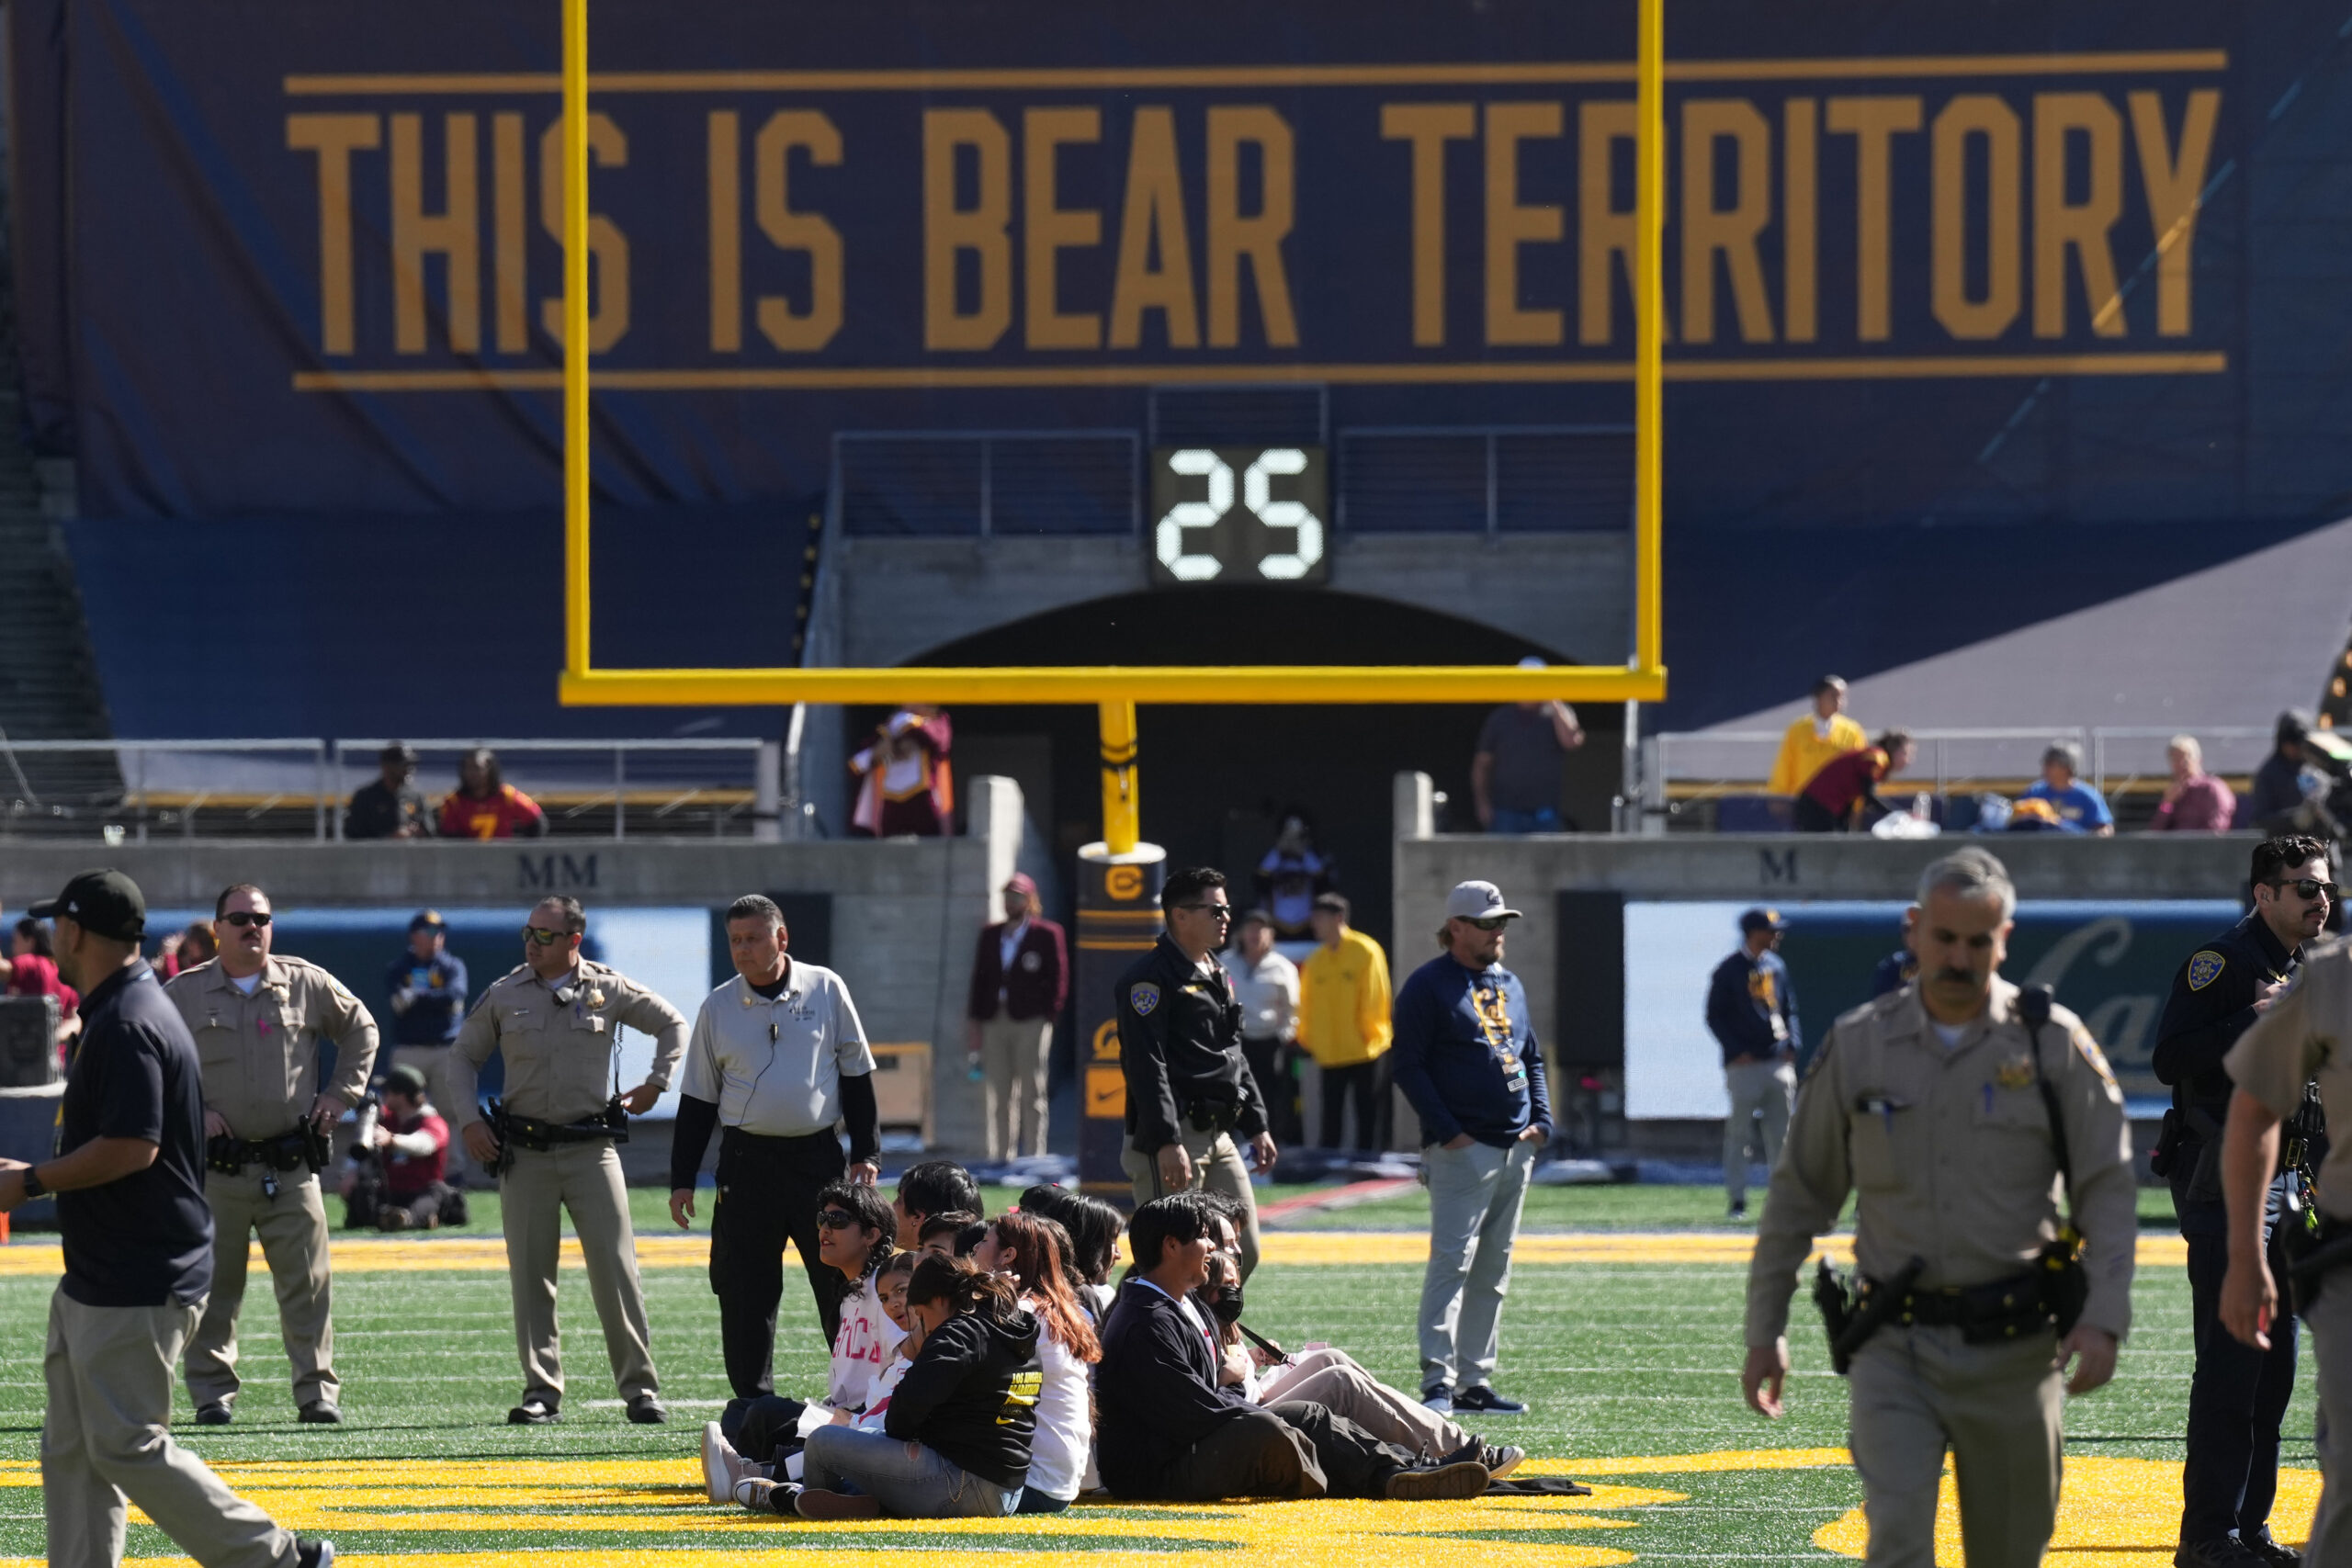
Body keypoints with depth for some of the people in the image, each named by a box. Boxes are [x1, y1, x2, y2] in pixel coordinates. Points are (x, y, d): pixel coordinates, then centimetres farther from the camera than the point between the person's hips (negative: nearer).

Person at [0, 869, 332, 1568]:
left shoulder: (125, 1025, -18)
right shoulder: (117, 1013, 15)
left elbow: (132, 1147, -26)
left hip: (136, 1291, -11)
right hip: (96, 1278, 11)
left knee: (127, 1446, -8)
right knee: (70, 1450, 10)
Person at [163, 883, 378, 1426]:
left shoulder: (308, 984, 7)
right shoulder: (183, 994, 4)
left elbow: (361, 1030, 20)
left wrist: (341, 1094, 10)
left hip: (291, 1167, 1)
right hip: (216, 1168, -1)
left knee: (307, 1283, -1)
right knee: (213, 1284, 1)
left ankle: (318, 1393, 3)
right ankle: (212, 1393, 9)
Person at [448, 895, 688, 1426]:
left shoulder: (609, 990, 3)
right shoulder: (504, 995, 6)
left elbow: (672, 1024, 15)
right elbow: (464, 1056, 15)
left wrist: (656, 1083, 4)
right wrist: (469, 1118, 3)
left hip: (591, 1148, -2)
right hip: (524, 1154, 2)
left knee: (616, 1271, -6)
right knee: (530, 1276, 1)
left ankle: (640, 1388, -3)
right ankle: (542, 1391, 6)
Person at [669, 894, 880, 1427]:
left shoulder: (826, 990, 3)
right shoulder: (718, 1008, 5)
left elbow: (856, 1074, 8)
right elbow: (697, 1100, 9)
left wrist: (867, 1154, 2)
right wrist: (681, 1180, 4)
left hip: (818, 1157, -1)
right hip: (747, 1162, 1)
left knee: (842, 1280, -1)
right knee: (746, 1292, 0)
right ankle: (752, 1400, 8)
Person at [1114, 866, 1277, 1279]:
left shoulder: (1219, 977, 19)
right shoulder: (1150, 978, -11)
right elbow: (1147, 1066, -18)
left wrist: (1256, 1125, 21)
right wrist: (1167, 1143, -25)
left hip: (1218, 1135, 9)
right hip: (1172, 1139, -9)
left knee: (1243, 1253, 6)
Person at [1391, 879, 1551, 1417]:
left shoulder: (1509, 984, 18)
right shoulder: (1428, 986, -4)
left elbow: (1533, 1058, 23)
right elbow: (1409, 1067, -8)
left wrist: (1542, 1120, 8)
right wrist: (1446, 1130, -16)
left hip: (1515, 1149, 8)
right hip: (1462, 1150, -8)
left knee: (1493, 1272, 9)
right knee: (1452, 1262, -14)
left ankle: (1475, 1381, 14)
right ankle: (1438, 1384, -17)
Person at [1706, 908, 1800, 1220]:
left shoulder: (1776, 967, 12)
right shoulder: (1729, 971, -4)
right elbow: (1715, 1017, -4)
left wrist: (1792, 1045, 4)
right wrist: (1736, 1051, -12)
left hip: (1778, 1062, 5)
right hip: (1745, 1064, -5)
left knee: (1781, 1133, 6)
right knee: (1737, 1133, -2)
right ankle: (1736, 1199, 3)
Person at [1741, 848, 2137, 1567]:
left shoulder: (2053, 1044, 1)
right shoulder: (1857, 1047, 4)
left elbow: (2107, 1188, 1)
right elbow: (1799, 1192, 12)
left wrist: (2103, 1318, -12)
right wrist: (1765, 1330, 10)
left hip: (2012, 1347, 0)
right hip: (1896, 1347, 0)